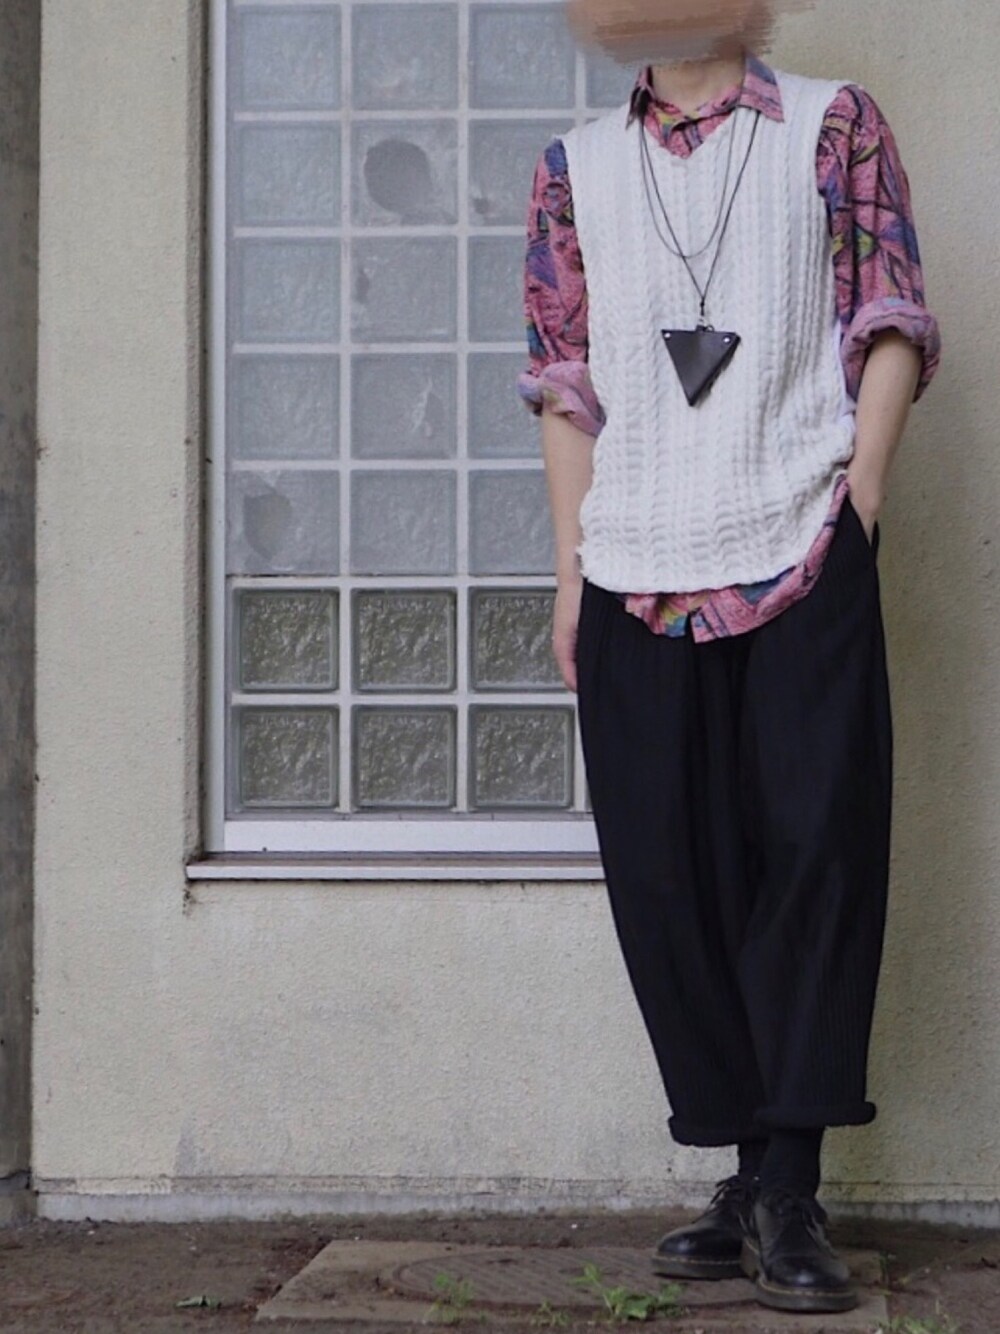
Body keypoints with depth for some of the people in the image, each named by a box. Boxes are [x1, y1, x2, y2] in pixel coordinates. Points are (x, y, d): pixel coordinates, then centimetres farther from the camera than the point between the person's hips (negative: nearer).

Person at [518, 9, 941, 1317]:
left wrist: (858, 501, -7)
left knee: (817, 853, -7)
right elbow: (564, 383, 14)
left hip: (806, 564, -2)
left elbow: (888, 327, 5)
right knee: (665, 875, 2)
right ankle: (754, 1172, 12)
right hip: (637, 579, 3)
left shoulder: (835, 124, 10)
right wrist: (572, 573, 7)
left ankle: (786, 1191, -2)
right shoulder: (576, 165, 16)